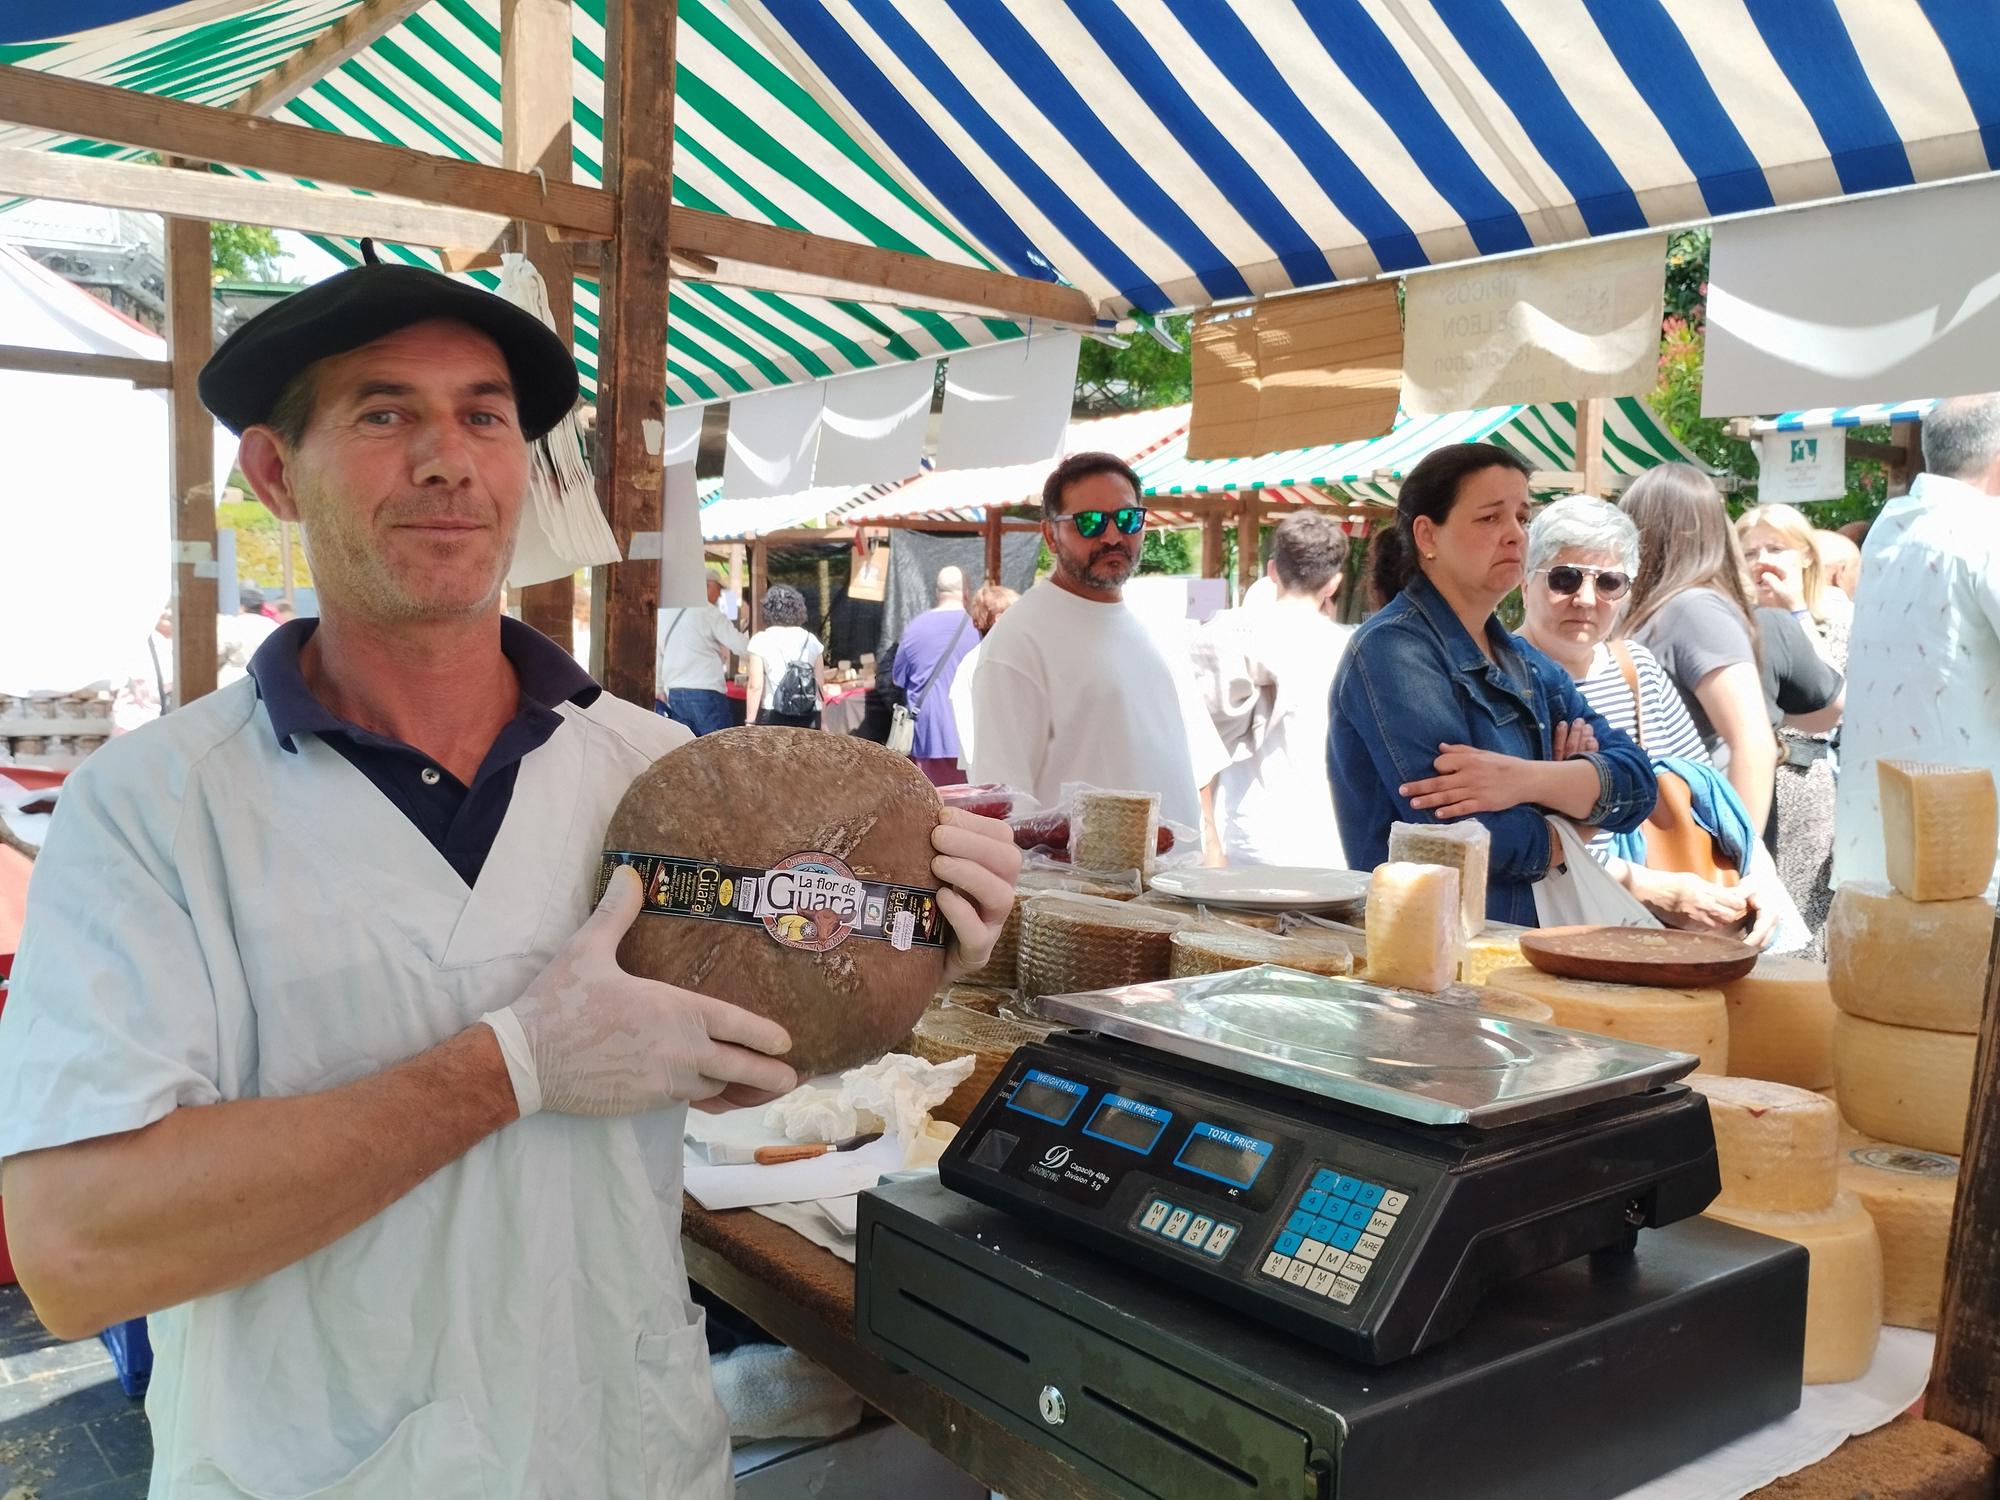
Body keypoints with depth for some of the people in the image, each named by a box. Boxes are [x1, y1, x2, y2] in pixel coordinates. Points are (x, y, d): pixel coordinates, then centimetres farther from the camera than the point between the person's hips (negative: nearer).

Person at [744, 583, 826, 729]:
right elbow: (820, 686, 5)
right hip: (808, 718, 3)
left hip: (773, 717, -2)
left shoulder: (761, 641, -3)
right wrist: (822, 722, 13)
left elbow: (755, 687, -8)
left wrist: (751, 722, -3)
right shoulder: (811, 641, 6)